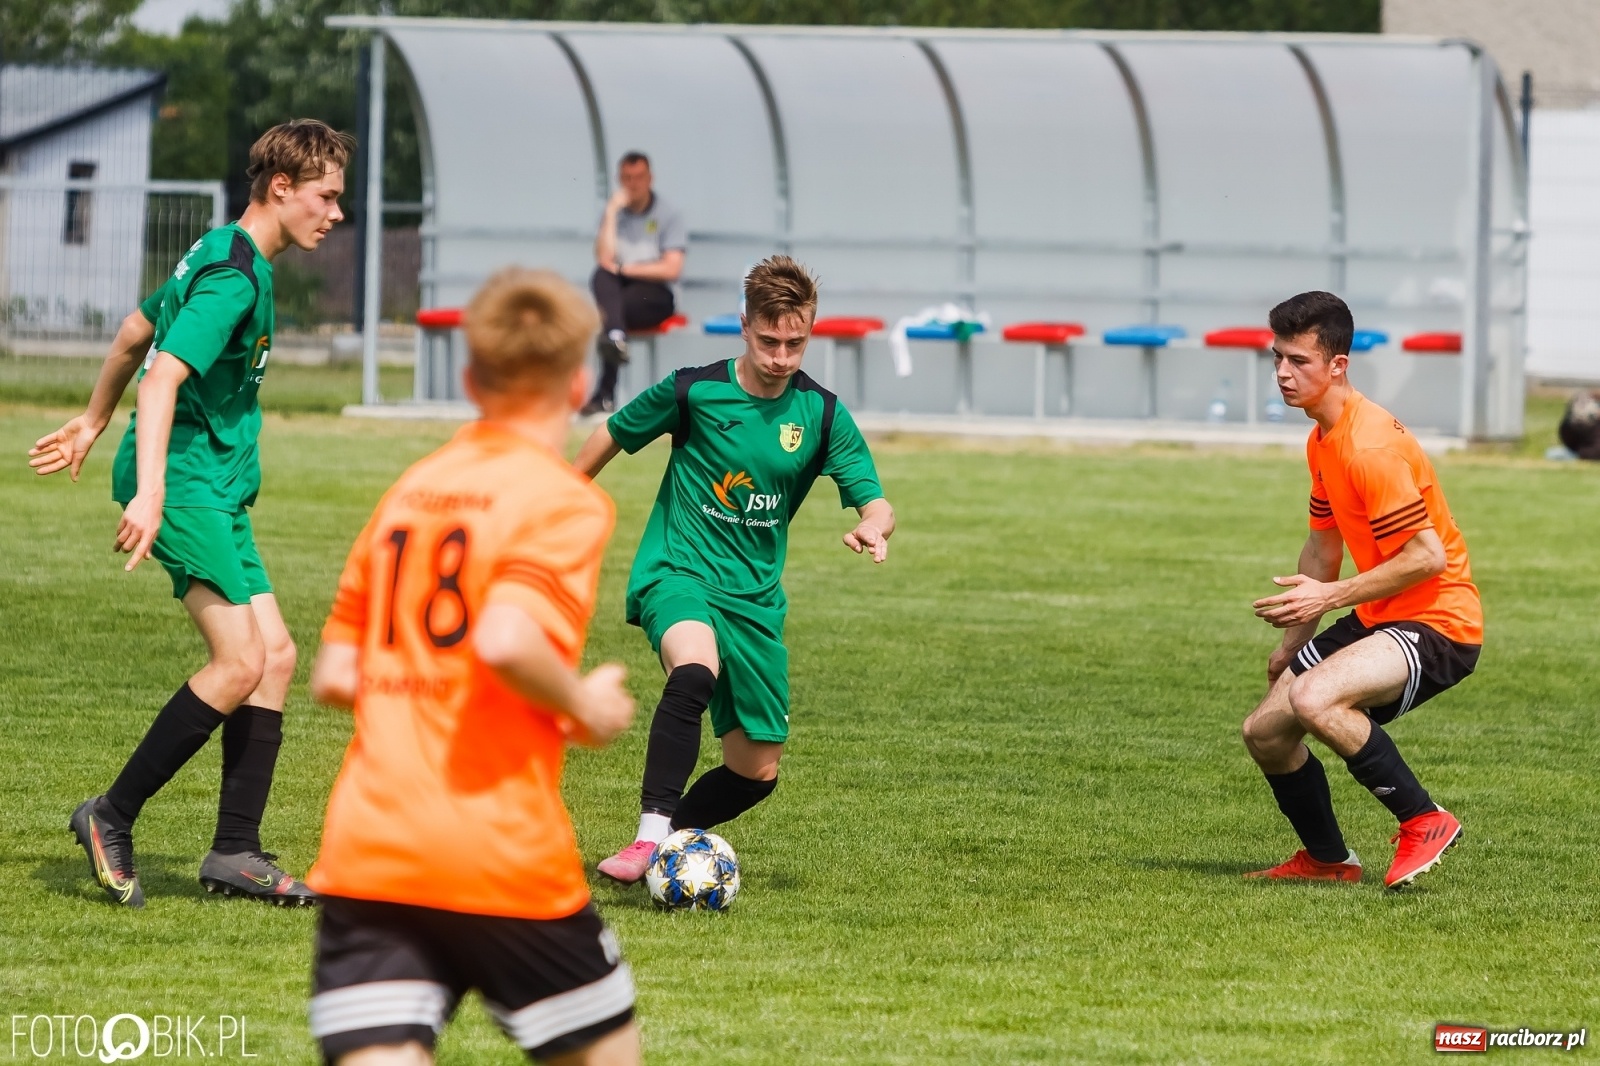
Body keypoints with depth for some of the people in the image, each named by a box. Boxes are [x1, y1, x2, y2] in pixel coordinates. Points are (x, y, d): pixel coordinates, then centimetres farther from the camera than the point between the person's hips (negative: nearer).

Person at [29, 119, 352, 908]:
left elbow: (134, 332, 29)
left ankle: (235, 851, 4)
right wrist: (148, 493, -35)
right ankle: (111, 817, -8)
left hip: (216, 490, 10)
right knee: (240, 662, -17)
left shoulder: (220, 258, 16)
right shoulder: (234, 277, -16)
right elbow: (164, 377, -26)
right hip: (185, 480, -10)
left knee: (275, 656, 4)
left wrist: (92, 423, 40)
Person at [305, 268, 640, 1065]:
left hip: (364, 854, 5)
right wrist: (587, 708, -5)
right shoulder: (564, 501, -5)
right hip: (501, 850, -5)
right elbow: (506, 639, -21)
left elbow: (334, 677, 15)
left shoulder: (410, 490, 14)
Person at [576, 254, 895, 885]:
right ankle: (649, 840, -40)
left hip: (756, 596, 4)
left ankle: (674, 835, 30)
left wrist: (874, 527, -30)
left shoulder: (822, 414, 0)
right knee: (694, 671, -38)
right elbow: (612, 437, 10)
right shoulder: (693, 391, -7)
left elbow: (875, 503, -6)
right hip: (678, 572, -4)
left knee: (757, 772, 4)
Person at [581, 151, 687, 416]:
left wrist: (624, 269, -12)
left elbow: (672, 270, -8)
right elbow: (604, 259, -5)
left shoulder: (667, 215, 1)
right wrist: (612, 212, -9)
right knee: (603, 276, -30)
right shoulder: (614, 211, 10)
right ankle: (615, 335, -58)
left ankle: (605, 393, -40)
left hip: (652, 296, -3)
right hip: (617, 293, 3)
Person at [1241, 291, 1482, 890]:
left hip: (1438, 622, -10)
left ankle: (1424, 823, -19)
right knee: (1266, 732, 8)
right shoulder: (1321, 441, 10)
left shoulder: (1369, 446, -22)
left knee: (1312, 698, -32)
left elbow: (1428, 556, -25)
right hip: (1380, 617, 10)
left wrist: (1331, 596, -22)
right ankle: (1327, 860, 28)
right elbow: (1324, 546, 23)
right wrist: (1295, 637, 19)